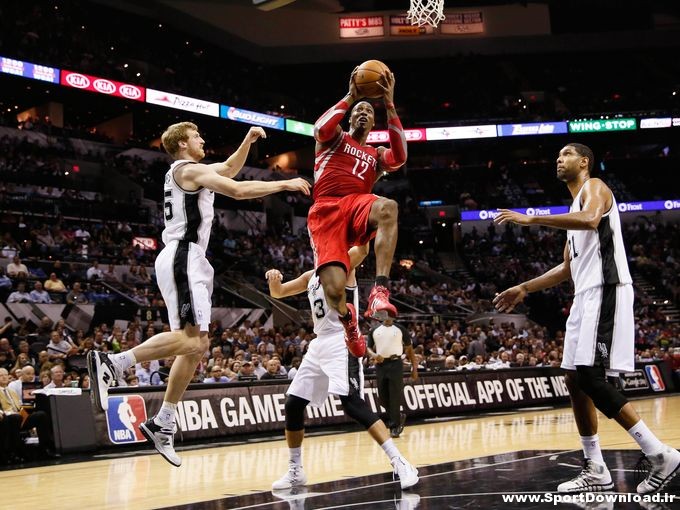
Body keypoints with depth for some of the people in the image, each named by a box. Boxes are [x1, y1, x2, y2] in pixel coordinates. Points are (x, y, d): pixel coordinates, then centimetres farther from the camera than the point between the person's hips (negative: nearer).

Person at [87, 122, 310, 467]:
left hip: (187, 261, 10)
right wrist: (284, 184, -7)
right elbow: (238, 190, -14)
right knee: (191, 339, -21)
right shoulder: (189, 169, -5)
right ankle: (112, 363, -26)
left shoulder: (188, 171, 24)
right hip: (183, 258, -10)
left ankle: (163, 425, 7)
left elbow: (229, 169, 39)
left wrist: (248, 140, 28)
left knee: (196, 344, 7)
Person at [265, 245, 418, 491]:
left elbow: (363, 250, -24)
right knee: (292, 405, 8)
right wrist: (274, 280, 1)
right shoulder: (311, 276, 19)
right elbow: (277, 293, 24)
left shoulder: (343, 264, -4)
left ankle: (399, 463, -25)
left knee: (352, 401, -24)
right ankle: (295, 470, 23)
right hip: (319, 344, 8)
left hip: (341, 343, -8)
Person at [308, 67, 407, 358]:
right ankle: (347, 319, 15)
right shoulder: (334, 137, 22)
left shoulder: (376, 155, 28)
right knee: (334, 288, -24)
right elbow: (320, 129, -5)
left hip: (357, 205, 2)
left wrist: (389, 105, 2)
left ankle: (380, 290, -41)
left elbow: (399, 158, 3)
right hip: (326, 210, -2)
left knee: (388, 208, -39)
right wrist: (350, 97, 2)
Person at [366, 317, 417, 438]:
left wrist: (414, 368, 2)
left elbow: (409, 348, 6)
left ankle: (395, 426, 2)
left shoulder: (400, 329, 2)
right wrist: (374, 355, -13)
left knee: (395, 396, -6)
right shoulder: (374, 330, 8)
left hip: (395, 364, -3)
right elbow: (368, 347, 10)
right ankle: (399, 417, 29)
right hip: (380, 365, 3)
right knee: (383, 397, 7)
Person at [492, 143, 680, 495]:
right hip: (585, 295, 10)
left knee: (590, 378, -17)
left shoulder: (594, 187, -2)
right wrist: (525, 288, 29)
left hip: (605, 291, -10)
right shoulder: (575, 208, 27)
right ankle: (595, 471, 11)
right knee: (575, 380, 7)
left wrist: (531, 219, -24)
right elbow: (569, 267, 30)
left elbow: (590, 220, -27)